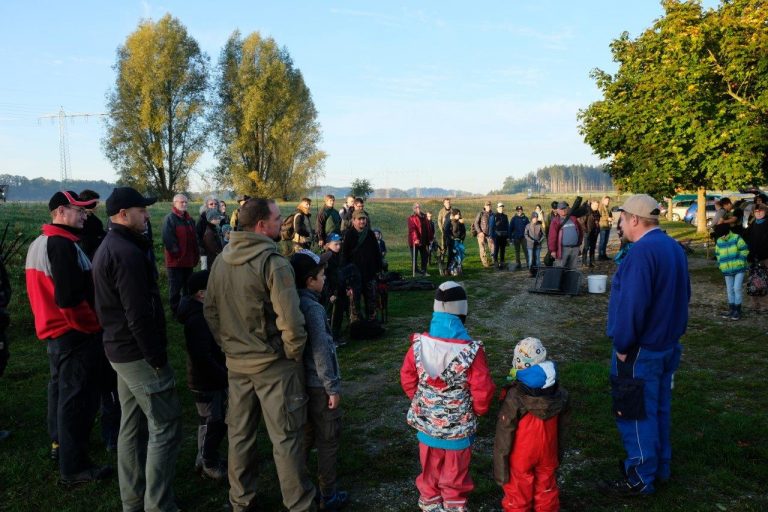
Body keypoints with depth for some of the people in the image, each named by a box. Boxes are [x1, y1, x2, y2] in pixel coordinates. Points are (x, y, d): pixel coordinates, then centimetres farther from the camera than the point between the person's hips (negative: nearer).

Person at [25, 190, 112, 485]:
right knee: (77, 396, -2)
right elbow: (69, 297, -28)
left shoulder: (39, 243, 10)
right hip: (74, 332, -10)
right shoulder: (62, 244, -22)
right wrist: (91, 325, -17)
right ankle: (73, 467, 5)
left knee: (61, 388, 23)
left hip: (53, 329, 10)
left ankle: (59, 442, 40)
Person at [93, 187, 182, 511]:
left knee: (133, 425, 17)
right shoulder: (128, 254, -21)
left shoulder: (107, 248, 13)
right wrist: (157, 357, -18)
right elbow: (139, 315, -25)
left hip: (119, 349, 11)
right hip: (139, 353, -10)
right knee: (165, 426, -3)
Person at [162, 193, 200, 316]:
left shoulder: (189, 219, 14)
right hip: (175, 260, -7)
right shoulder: (169, 218, -11)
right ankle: (175, 310, 11)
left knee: (188, 287, 17)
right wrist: (176, 252, -19)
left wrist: (196, 254, 11)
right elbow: (168, 239, -19)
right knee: (175, 287, 1)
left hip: (188, 260, 8)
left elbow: (194, 238, 19)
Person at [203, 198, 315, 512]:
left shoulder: (221, 261, 1)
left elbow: (210, 311, 9)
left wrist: (228, 345, 17)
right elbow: (290, 320, -23)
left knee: (239, 433, 18)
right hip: (273, 364, -6)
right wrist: (295, 353, -8)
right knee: (285, 438, 6)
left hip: (236, 363, 6)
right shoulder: (273, 262, -19)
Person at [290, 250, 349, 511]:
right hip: (319, 386, -8)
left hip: (301, 382, 8)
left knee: (305, 438, 21)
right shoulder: (313, 308, -22)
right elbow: (321, 352, -23)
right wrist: (332, 388, -16)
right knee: (328, 442, 8)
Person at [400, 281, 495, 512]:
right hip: (459, 425, -3)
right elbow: (482, 391, -19)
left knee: (430, 467, 26)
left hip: (426, 422, 3)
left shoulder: (419, 344, -16)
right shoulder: (471, 351, -26)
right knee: (455, 471, 21)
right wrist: (477, 411, 3)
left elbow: (407, 378, -3)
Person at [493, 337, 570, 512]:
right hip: (548, 454, 4)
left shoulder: (514, 398, -27)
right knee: (546, 493, 22)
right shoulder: (559, 394, -10)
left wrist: (500, 465, -10)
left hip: (520, 458, -4)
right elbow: (561, 428, 4)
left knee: (518, 497, 14)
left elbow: (504, 436, -20)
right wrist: (559, 452, 18)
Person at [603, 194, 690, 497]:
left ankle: (640, 480, 14)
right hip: (666, 344, 9)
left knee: (637, 416, 3)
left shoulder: (642, 251, -24)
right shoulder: (673, 247, 7)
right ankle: (660, 467, 34)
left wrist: (622, 344, -18)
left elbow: (633, 304, -28)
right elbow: (682, 295, 15)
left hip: (640, 350, -9)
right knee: (658, 409, 21)